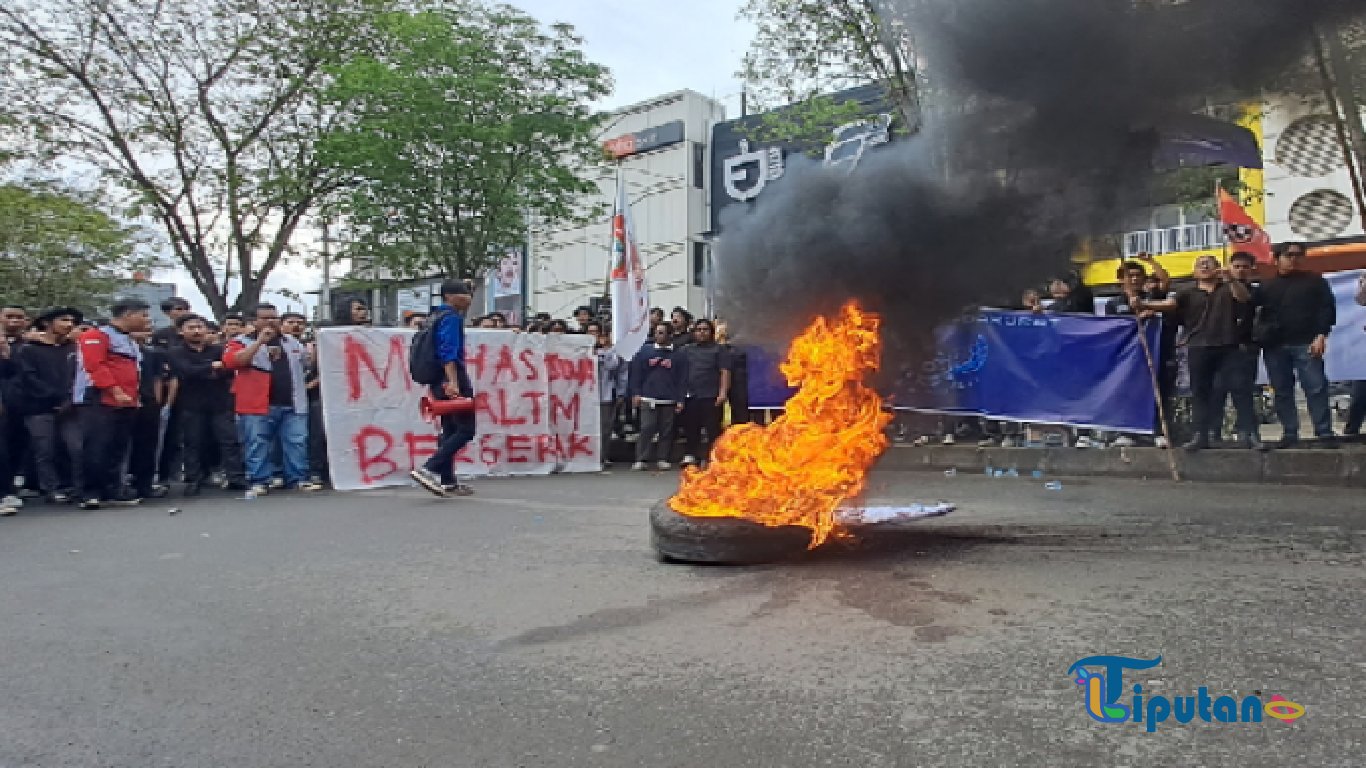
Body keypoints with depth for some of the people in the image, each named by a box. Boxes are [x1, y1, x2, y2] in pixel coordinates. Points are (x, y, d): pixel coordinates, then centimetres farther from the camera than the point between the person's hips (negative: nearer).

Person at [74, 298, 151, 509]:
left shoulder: (131, 341, 22)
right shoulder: (96, 335, -6)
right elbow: (95, 366, -17)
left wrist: (134, 396, 14)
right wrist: (116, 391, -22)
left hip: (126, 404, 8)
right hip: (98, 402, -8)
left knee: (118, 450, 9)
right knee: (96, 449, -8)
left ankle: (113, 491, 15)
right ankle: (90, 493, -1)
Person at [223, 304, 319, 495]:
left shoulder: (292, 342, 20)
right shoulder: (242, 342, 5)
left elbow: (307, 363, 32)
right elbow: (231, 362, -14)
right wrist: (260, 341, -15)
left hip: (292, 406, 3)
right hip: (258, 407, -3)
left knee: (297, 443, 1)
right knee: (257, 445, 0)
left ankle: (299, 479, 7)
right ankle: (259, 482, 8)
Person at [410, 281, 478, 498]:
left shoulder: (439, 317, 20)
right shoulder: (451, 317, -10)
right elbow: (448, 352, -22)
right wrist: (452, 381, -31)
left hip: (441, 382, 10)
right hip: (453, 381, -10)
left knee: (450, 430, 12)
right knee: (466, 429, -10)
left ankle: (448, 482, 14)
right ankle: (428, 469, -20)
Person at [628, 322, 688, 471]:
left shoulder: (678, 355, 6)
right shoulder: (645, 351, 6)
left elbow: (682, 379, 6)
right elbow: (636, 372, 7)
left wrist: (680, 399, 0)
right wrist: (636, 393, 0)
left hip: (669, 400, 1)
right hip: (648, 399, -1)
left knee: (667, 430, 5)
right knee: (646, 429, -5)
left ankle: (663, 459, 15)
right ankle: (641, 460, -2)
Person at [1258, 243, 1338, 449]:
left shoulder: (1315, 281, 12)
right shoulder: (1267, 286, 18)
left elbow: (1327, 309, 3)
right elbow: (1260, 315, 17)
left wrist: (1321, 335, -9)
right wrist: (1261, 336, -1)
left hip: (1305, 344, -3)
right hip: (1275, 347, 3)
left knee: (1316, 389, -9)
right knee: (1282, 392, 2)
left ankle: (1325, 434, -7)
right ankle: (1290, 434, 7)